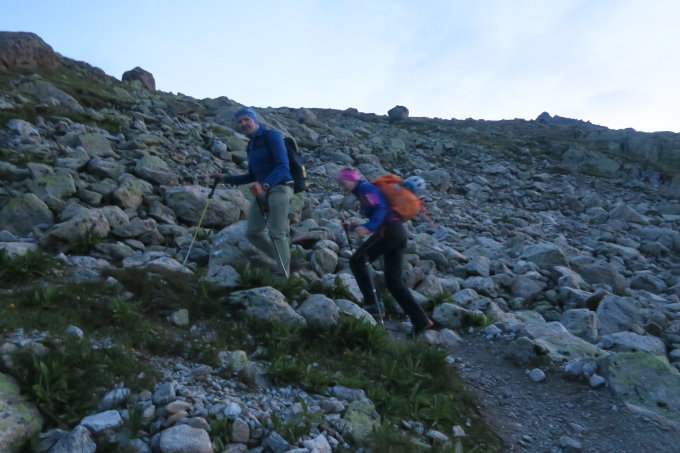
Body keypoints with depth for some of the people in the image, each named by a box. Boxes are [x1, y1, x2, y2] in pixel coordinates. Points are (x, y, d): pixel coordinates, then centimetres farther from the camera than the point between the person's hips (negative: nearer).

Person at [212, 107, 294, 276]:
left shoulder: (272, 135, -7)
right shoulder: (251, 145, 18)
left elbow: (283, 166, -21)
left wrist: (264, 185, -36)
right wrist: (226, 178, 18)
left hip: (279, 189, -9)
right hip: (262, 191, 9)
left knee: (277, 234, -14)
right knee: (253, 232, 6)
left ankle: (284, 275, -11)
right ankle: (281, 259, 19)